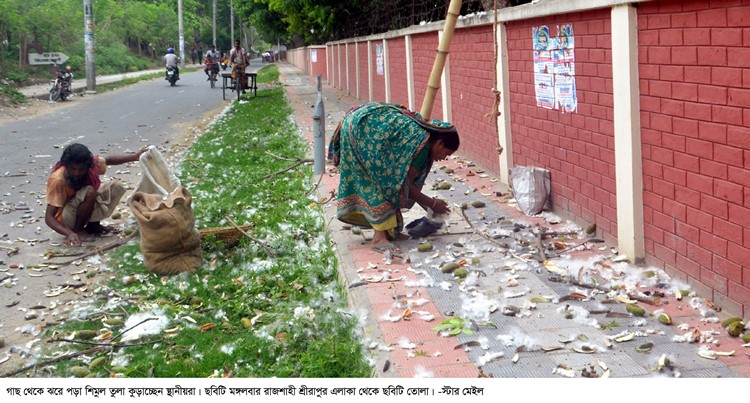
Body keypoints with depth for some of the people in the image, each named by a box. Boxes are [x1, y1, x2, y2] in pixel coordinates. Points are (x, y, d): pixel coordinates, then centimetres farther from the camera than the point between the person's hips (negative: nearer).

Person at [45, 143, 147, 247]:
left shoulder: (91, 163, -16)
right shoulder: (57, 180, -31)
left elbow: (108, 160, 9)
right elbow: (49, 217, -31)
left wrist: (134, 157, -1)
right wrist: (69, 233, -47)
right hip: (64, 220, -7)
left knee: (115, 187, -7)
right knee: (89, 192, -33)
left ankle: (93, 225, 5)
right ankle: (78, 230, -12)